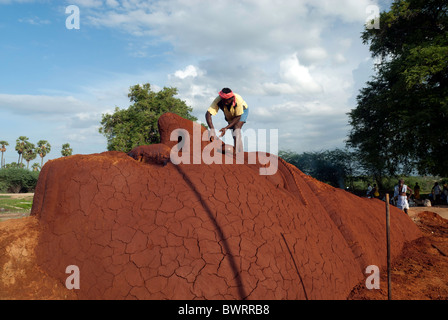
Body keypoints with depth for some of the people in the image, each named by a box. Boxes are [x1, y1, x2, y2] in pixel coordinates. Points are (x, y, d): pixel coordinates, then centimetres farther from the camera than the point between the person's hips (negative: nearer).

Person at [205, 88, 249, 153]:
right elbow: (208, 114, -41)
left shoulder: (238, 100, -40)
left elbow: (238, 117, -31)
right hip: (230, 115, 4)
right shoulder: (218, 101, -35)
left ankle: (237, 153, -29)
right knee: (234, 133, 1)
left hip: (242, 111, -4)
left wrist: (226, 128, -39)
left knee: (237, 128, -25)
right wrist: (212, 129, -54)